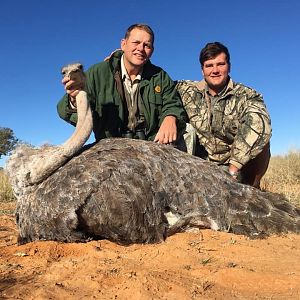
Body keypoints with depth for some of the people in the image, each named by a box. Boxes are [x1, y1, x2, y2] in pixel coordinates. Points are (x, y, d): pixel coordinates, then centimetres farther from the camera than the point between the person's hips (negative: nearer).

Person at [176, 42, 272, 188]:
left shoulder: (247, 96, -8)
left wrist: (233, 169, -35)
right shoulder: (188, 91, 1)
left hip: (239, 169, -2)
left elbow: (258, 124, -26)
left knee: (259, 136, -24)